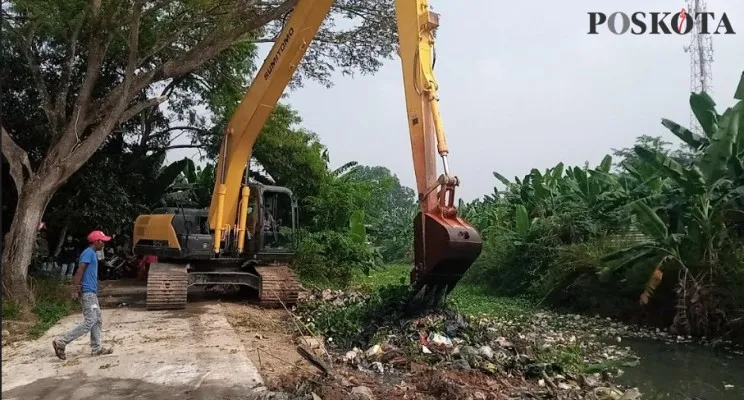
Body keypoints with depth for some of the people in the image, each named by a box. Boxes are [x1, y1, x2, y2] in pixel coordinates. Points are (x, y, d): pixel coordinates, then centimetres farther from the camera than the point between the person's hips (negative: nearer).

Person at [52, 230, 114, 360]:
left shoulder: (92, 254, 17)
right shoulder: (88, 252, -13)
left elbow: (82, 272, 21)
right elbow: (80, 271, -20)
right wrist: (75, 290, -23)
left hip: (92, 292, 10)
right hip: (88, 292, -10)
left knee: (98, 320, 11)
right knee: (89, 322, -11)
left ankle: (96, 348, 15)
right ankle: (61, 342, -6)